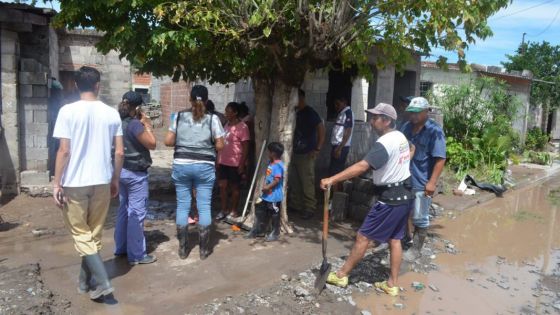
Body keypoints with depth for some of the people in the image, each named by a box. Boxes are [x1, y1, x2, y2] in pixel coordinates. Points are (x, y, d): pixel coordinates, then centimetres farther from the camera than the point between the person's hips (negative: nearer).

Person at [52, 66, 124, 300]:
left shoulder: (68, 111, -9)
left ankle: (102, 282, -3)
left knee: (81, 235, 6)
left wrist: (56, 184, -5)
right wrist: (115, 180, 13)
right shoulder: (111, 113, 1)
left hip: (74, 183, -3)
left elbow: (64, 151, -13)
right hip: (102, 182, 4)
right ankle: (85, 280, 28)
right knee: (94, 234, 16)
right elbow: (119, 152, 1)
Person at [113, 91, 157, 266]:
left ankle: (121, 248, 28)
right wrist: (147, 125, -5)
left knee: (123, 210, 17)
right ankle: (136, 254, 5)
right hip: (136, 174, -9)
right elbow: (152, 144, -14)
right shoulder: (135, 124, -18)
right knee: (136, 213, -2)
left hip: (122, 171, 9)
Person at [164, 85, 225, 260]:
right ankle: (204, 249, 12)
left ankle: (183, 249, 16)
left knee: (182, 206, 9)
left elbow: (168, 142, 2)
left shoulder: (179, 116, 1)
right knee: (204, 207, 5)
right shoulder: (213, 119, -4)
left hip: (181, 165, 2)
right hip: (205, 167, -1)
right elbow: (220, 146, -5)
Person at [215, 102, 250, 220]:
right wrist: (219, 160, 14)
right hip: (223, 162, 7)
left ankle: (233, 211, 19)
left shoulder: (242, 127, -13)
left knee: (234, 187, 6)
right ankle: (224, 210, 23)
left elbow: (246, 147, -13)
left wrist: (242, 164, -17)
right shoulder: (227, 125, 11)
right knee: (222, 186, 10)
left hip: (235, 163, -7)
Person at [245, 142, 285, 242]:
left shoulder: (278, 165, -20)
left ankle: (275, 234, 18)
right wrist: (265, 187, 13)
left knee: (274, 215, 5)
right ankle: (257, 230, 28)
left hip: (274, 196, -10)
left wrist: (268, 187, -22)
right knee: (260, 212, 16)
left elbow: (277, 180, -26)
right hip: (267, 195, 10)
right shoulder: (271, 163, 10)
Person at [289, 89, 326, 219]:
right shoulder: (295, 113, 12)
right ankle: (295, 205, 24)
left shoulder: (310, 113, -10)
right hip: (295, 153, 8)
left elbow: (321, 129, -14)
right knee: (294, 182, 13)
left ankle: (309, 208, 3)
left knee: (307, 183, -4)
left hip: (306, 154, -8)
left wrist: (317, 148, -15)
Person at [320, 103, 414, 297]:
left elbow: (362, 167, -32)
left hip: (390, 199, -9)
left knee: (363, 237, 0)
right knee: (395, 239, 14)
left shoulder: (384, 143, -21)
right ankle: (392, 284, 21)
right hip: (404, 195, 9)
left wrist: (332, 180, -36)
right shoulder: (401, 137, 8)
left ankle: (341, 275, 11)